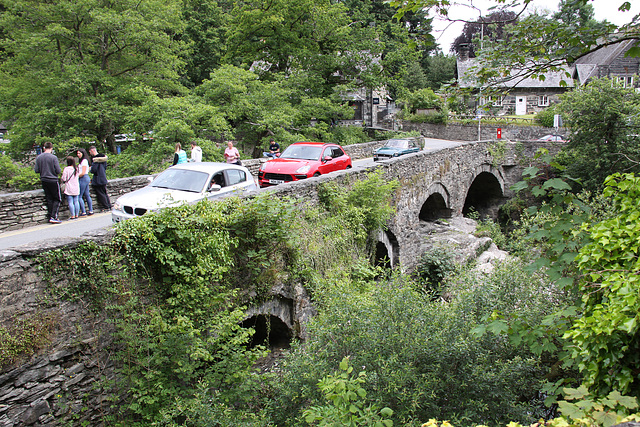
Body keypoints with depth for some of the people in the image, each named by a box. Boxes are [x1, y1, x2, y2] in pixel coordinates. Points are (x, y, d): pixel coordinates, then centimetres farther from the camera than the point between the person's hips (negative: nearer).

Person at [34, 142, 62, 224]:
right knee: (57, 199, 2)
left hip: (44, 181, 5)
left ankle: (50, 216, 14)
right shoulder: (53, 158, -13)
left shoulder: (38, 158, 2)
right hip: (53, 180, -5)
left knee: (49, 199, 13)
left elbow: (36, 170, 3)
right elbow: (58, 171, -13)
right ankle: (53, 216, -8)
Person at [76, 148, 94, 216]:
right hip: (86, 178, 10)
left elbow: (83, 173, -16)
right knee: (87, 195, 10)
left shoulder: (84, 161, -12)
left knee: (79, 196, -7)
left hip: (83, 178, -10)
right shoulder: (82, 161, 17)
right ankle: (90, 211, 12)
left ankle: (83, 212, -7)